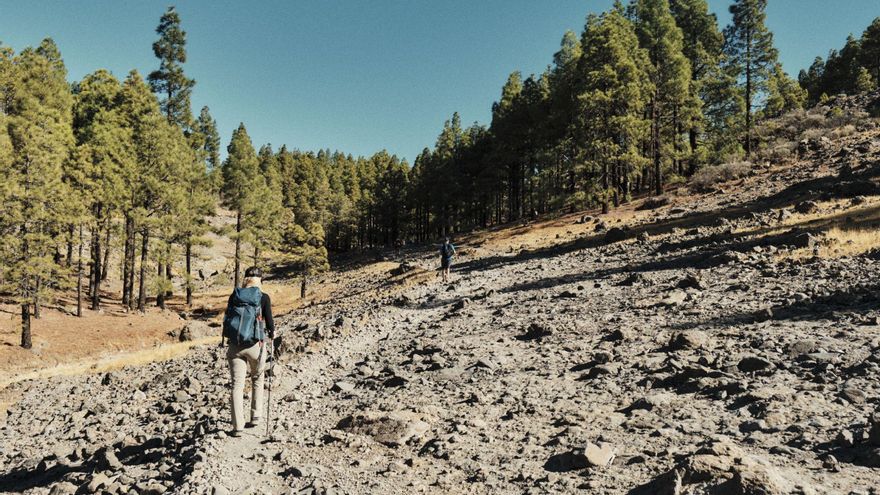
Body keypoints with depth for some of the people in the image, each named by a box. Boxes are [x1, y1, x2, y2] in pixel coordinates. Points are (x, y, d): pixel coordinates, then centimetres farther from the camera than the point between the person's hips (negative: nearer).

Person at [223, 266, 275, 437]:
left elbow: (227, 318, 12)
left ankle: (238, 426, -1)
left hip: (235, 345, 2)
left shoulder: (234, 296, 5)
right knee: (257, 379, 23)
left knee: (237, 385, 4)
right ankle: (256, 416, 23)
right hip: (255, 345, -1)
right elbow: (269, 321, -3)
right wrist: (272, 334, 19)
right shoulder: (263, 298, -4)